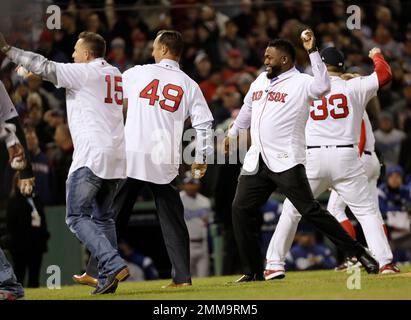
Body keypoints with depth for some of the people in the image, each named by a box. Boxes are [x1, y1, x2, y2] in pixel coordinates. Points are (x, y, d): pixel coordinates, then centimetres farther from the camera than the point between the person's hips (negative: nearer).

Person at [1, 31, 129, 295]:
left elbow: (45, 67, -14)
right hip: (117, 157, 8)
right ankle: (107, 278, 11)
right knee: (102, 216, 18)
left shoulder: (84, 72, -6)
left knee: (77, 217, -4)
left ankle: (114, 265, -19)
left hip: (92, 155, -8)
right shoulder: (116, 75, 17)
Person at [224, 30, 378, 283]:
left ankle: (358, 253, -7)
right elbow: (248, 108, 34)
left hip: (286, 162, -8)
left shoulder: (301, 83, -7)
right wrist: (233, 132, 42)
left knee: (310, 210, -13)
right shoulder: (260, 81, 17)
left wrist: (312, 51, -30)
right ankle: (254, 271, 10)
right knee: (241, 209, 2)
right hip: (256, 162, 8)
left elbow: (323, 87, -29)